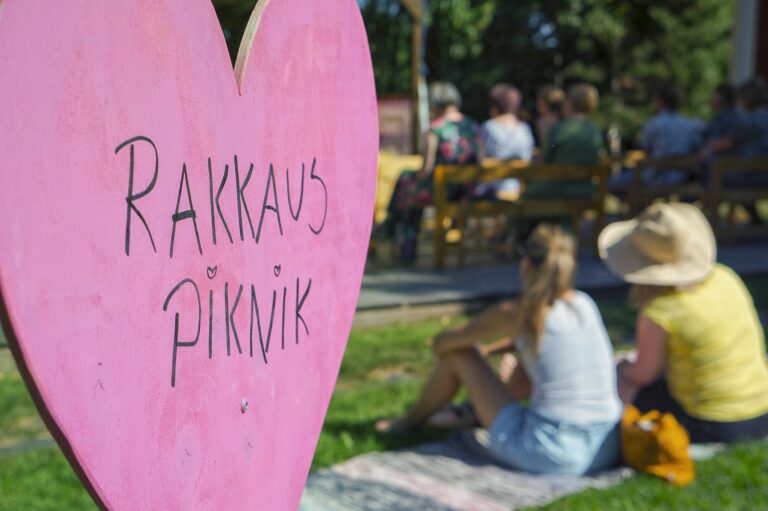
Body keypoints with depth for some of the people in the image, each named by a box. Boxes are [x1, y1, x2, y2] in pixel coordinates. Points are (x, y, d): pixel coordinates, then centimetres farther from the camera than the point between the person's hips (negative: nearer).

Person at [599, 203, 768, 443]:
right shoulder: (725, 277, -2)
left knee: (624, 384, 13)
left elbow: (643, 374, -5)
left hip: (713, 428, -7)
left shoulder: (658, 313, -21)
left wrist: (625, 366, 18)